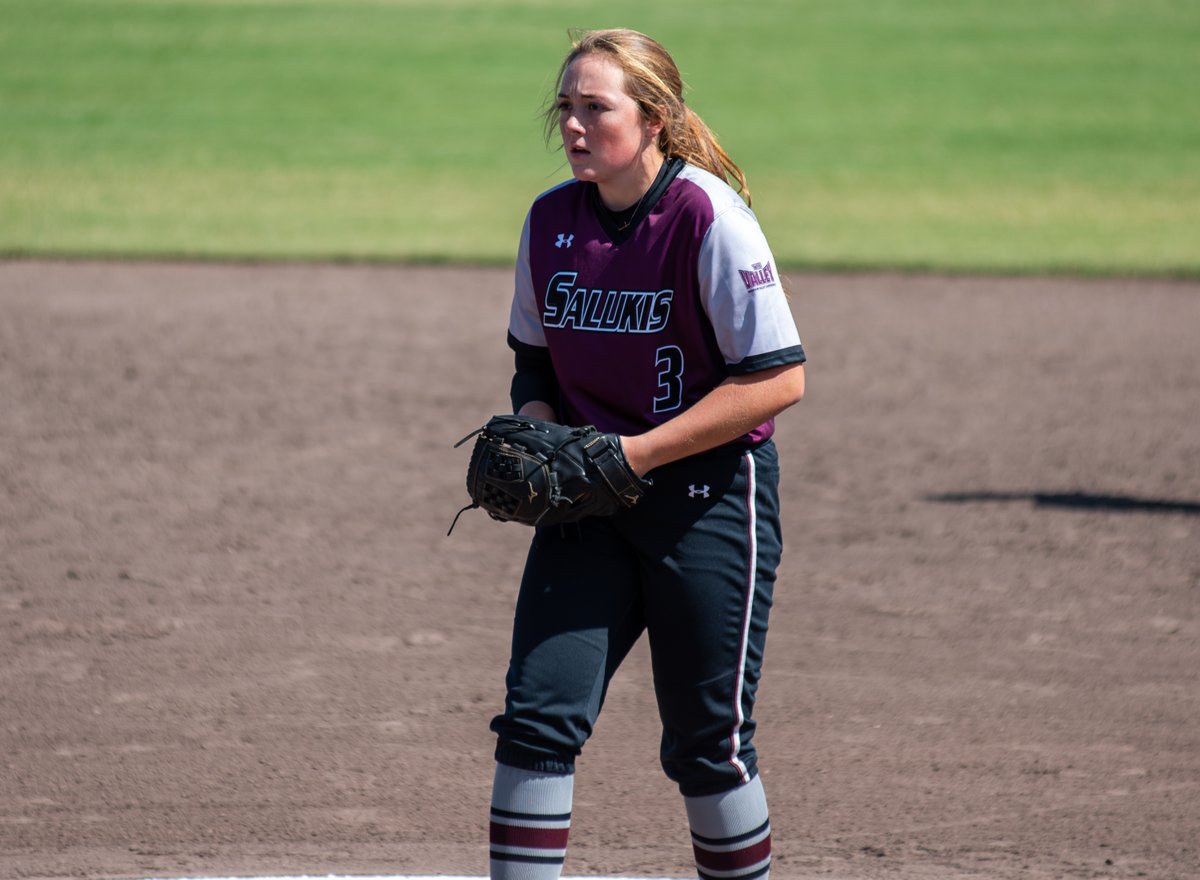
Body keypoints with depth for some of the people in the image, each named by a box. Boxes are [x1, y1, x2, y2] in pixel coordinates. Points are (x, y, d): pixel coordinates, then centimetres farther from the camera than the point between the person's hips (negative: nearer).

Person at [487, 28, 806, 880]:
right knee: (539, 714, -6)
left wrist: (634, 454, -19)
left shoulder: (710, 218, -15)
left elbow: (778, 379, -17)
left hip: (708, 498, -5)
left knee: (706, 740, 3)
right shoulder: (550, 219, 3)